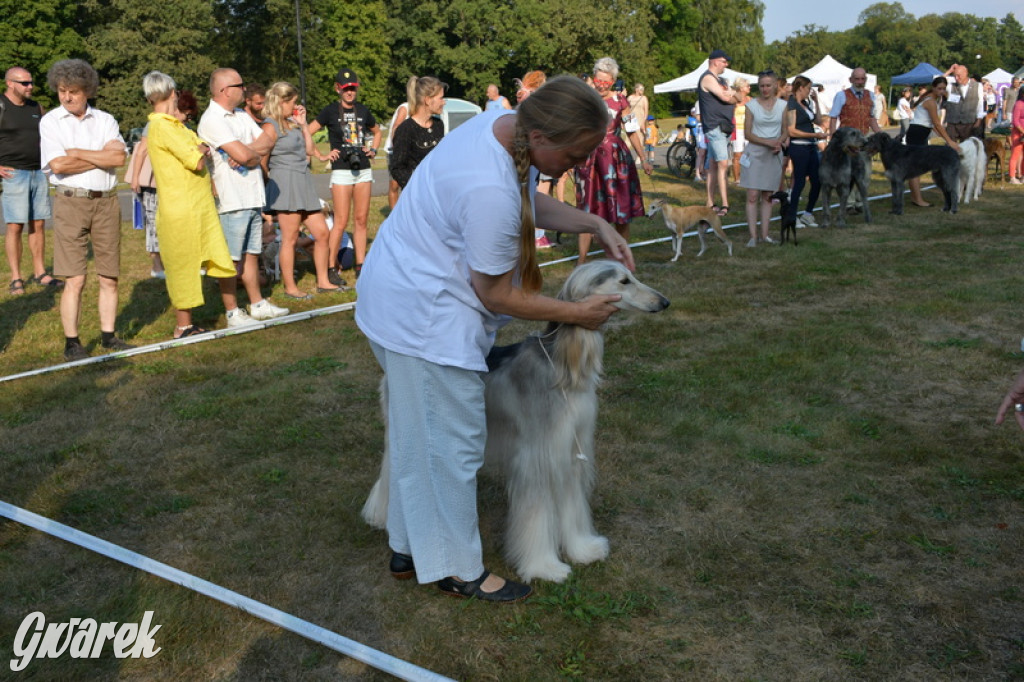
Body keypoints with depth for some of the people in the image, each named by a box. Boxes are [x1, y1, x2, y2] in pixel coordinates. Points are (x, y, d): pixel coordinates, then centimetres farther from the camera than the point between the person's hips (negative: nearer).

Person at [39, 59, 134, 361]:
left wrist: (79, 153, -9)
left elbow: (119, 158, -6)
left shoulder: (105, 120, 10)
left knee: (109, 277, 6)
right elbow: (58, 165, -10)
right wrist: (102, 157, -4)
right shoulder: (50, 121, 4)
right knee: (75, 279, -4)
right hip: (71, 202, -3)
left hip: (106, 201, 3)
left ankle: (108, 336, 16)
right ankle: (71, 342, 3)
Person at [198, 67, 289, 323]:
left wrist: (247, 151, -12)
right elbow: (242, 154, -22)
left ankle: (257, 304, 26)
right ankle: (233, 313, 7)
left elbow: (268, 141, 6)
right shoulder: (212, 120, -14)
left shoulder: (242, 115, 15)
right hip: (231, 200, -8)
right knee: (231, 259, 0)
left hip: (253, 196, 8)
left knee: (252, 254, 16)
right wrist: (255, 154, 0)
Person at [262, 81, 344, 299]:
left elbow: (309, 149, 14)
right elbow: (262, 161, -13)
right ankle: (290, 287, 7)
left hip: (303, 183, 9)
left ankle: (323, 282, 18)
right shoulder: (271, 126, -9)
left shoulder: (292, 122, 17)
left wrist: (303, 124, 11)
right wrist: (273, 181, -4)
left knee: (322, 233, 8)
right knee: (290, 238, -2)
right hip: (285, 185, -9)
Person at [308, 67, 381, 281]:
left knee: (361, 220, 7)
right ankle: (332, 268, 1)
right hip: (341, 170, -5)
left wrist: (373, 150, 13)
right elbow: (306, 134, -4)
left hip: (363, 169, 5)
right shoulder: (330, 111, -2)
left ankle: (361, 266, 13)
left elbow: (377, 131, 28)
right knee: (341, 222, -7)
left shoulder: (362, 110, 11)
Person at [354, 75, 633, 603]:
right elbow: (497, 296, -22)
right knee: (451, 444, 3)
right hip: (425, 318, -10)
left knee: (417, 435, 20)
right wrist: (576, 313, -11)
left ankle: (409, 545, 36)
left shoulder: (505, 123, -4)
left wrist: (596, 226, 4)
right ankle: (456, 569, 20)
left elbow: (529, 203, 15)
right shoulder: (490, 192, -33)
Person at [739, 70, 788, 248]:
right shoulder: (751, 105, 0)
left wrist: (780, 142, -14)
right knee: (753, 196, -8)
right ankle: (753, 236, -7)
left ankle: (764, 234, 12)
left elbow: (786, 131, 8)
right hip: (755, 153, -2)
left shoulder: (782, 105, 6)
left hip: (774, 154, 3)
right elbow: (748, 133, -4)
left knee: (767, 196, 7)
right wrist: (768, 142, -17)